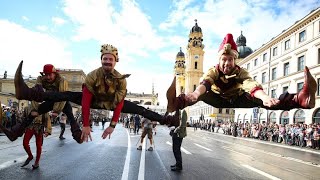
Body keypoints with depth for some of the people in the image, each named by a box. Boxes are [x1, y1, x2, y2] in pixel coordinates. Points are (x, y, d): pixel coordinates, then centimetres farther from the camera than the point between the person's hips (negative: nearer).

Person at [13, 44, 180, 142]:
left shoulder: (121, 80, -23)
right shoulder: (93, 76, -26)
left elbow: (120, 104, -24)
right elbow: (85, 100, -29)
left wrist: (112, 125, -28)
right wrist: (86, 125, -32)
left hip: (112, 103, 1)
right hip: (95, 101, -1)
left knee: (138, 109, -12)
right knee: (68, 95, -20)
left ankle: (164, 120, -5)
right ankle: (30, 93, -35)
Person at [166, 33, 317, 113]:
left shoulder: (241, 72, -19)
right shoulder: (213, 71, -20)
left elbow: (251, 85, -41)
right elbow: (204, 84, -43)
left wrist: (265, 98, -64)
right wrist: (195, 94, -68)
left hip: (238, 101, 1)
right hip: (219, 101, 0)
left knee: (257, 99, -29)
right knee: (204, 94, -33)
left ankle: (299, 99, -50)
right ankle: (179, 102, -62)